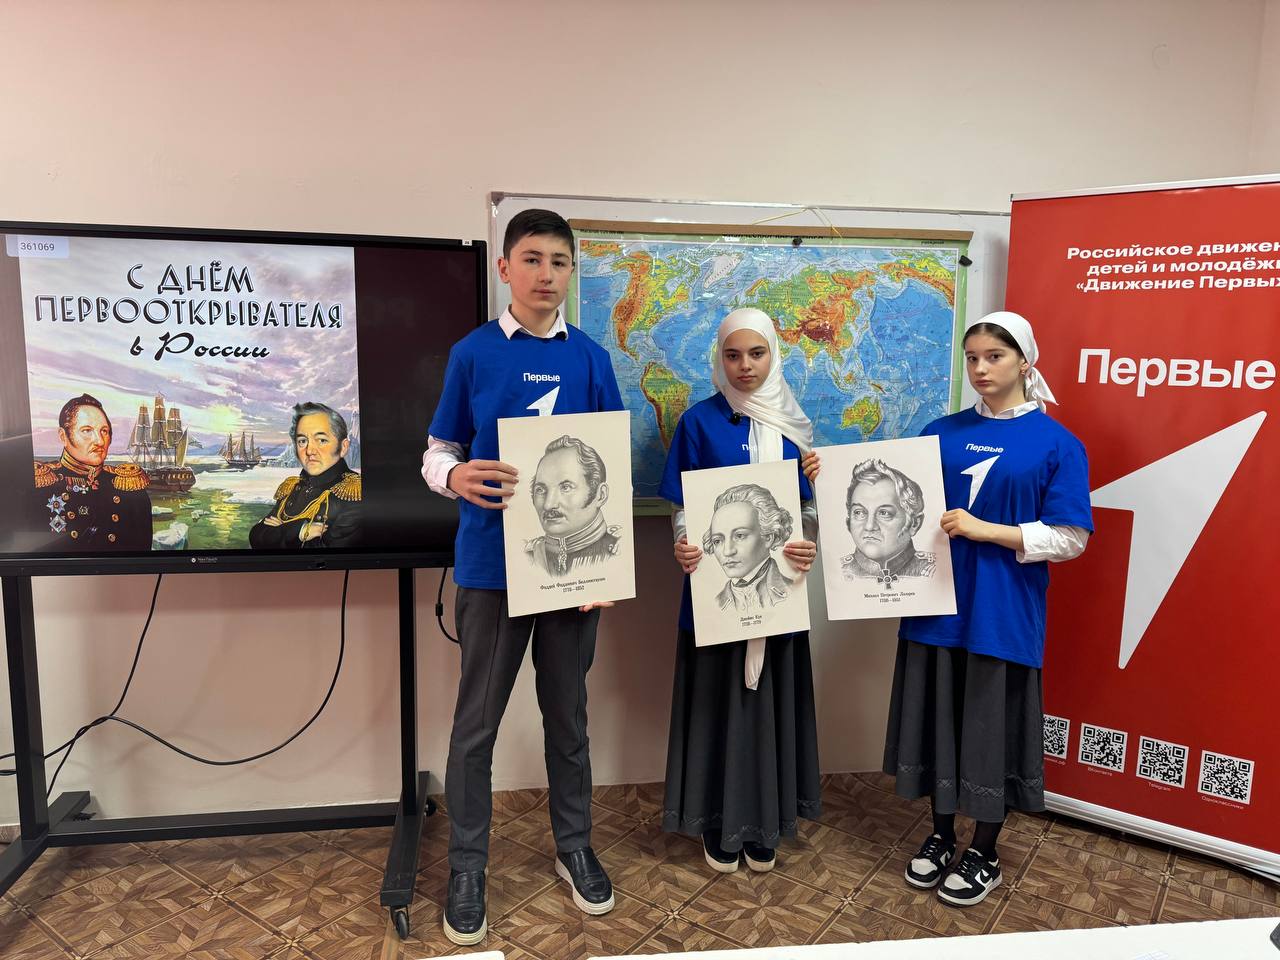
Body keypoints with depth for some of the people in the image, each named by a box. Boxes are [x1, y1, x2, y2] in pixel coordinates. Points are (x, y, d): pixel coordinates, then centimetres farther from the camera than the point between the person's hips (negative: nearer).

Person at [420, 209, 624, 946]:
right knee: (477, 723, 8)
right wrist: (456, 478, -22)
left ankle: (576, 847, 34)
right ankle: (468, 869, 26)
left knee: (568, 714, 15)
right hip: (493, 567, -1)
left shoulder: (590, 357, 3)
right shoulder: (472, 353, -1)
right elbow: (436, 454, 2)